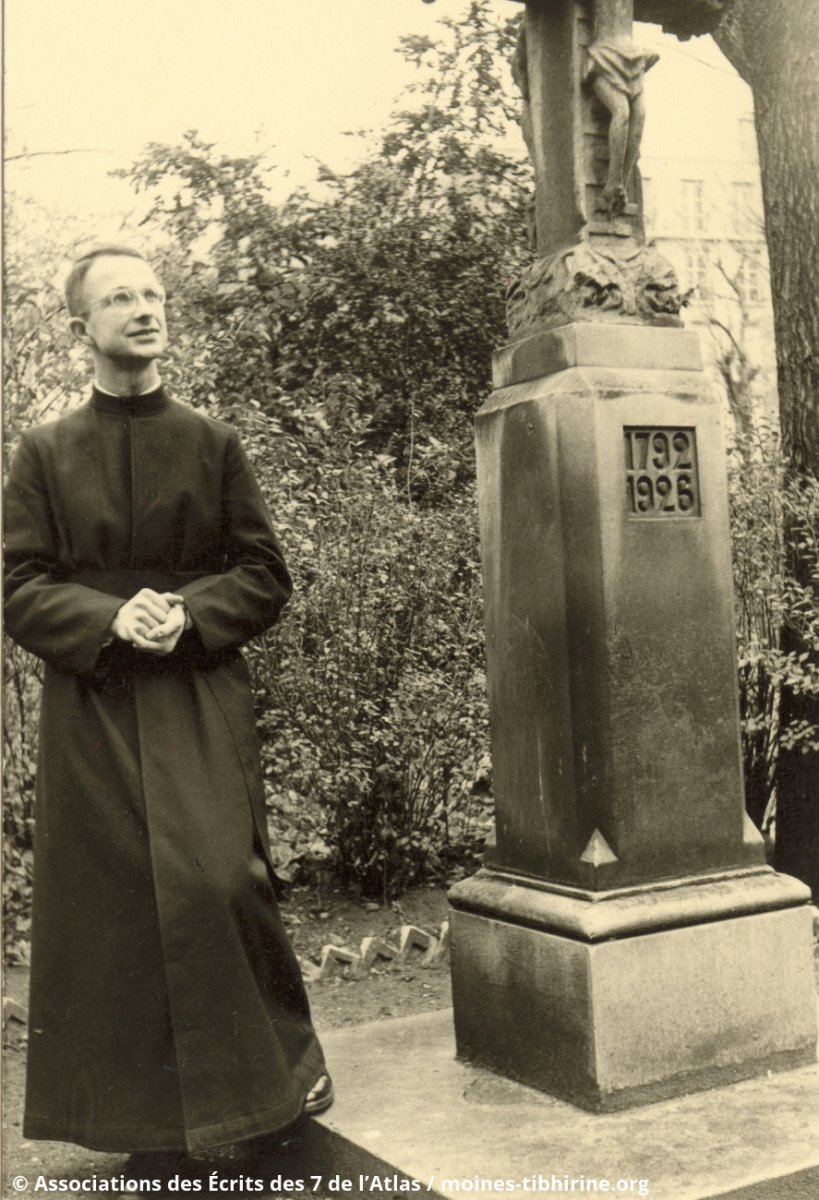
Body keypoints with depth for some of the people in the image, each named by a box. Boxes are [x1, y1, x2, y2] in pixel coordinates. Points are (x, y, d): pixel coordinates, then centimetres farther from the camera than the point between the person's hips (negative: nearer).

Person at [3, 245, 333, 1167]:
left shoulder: (212, 444, 6)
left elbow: (265, 574, 5)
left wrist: (188, 612, -13)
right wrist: (112, 616, -15)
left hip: (201, 703, 0)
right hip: (90, 710, 1)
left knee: (220, 879, -11)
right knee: (109, 899, 3)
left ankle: (284, 1053, 13)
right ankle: (131, 1104, 19)